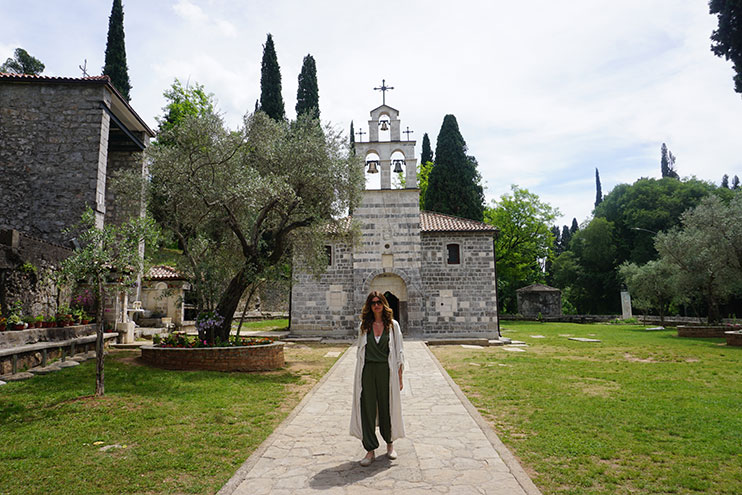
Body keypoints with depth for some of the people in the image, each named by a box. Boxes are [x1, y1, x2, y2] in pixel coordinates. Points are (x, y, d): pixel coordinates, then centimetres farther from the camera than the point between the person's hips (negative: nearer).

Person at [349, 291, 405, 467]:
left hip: (386, 371, -1)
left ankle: (390, 443, 32)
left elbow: (399, 353, 4)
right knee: (367, 409, 1)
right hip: (367, 371, 1)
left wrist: (399, 377, 1)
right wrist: (359, 375, 5)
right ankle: (370, 450, 12)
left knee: (387, 408, 8)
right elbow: (360, 350, 10)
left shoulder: (392, 325, 2)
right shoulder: (364, 325, 6)